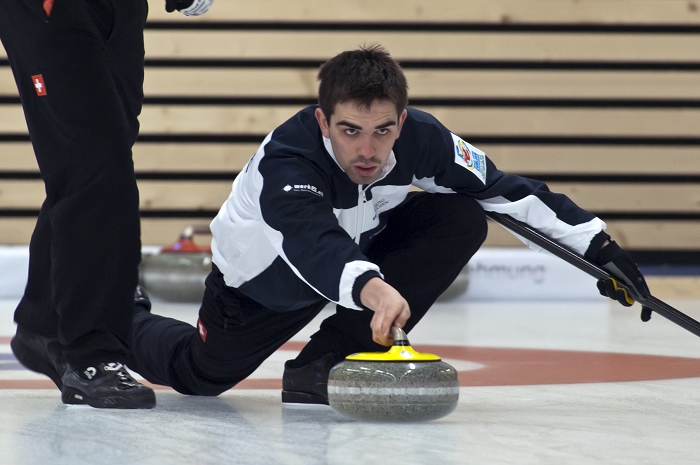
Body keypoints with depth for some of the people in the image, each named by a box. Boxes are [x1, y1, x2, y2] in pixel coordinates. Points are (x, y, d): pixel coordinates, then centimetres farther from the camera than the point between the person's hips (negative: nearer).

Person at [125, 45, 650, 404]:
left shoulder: (420, 138, -27)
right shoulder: (287, 162, -42)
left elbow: (508, 189, -16)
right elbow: (313, 246, -59)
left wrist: (596, 242, -19)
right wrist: (369, 288, -79)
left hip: (360, 244, 4)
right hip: (263, 272, -4)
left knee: (463, 220, -18)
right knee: (201, 375, 5)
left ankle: (328, 359, -15)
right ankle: (129, 324, 40)